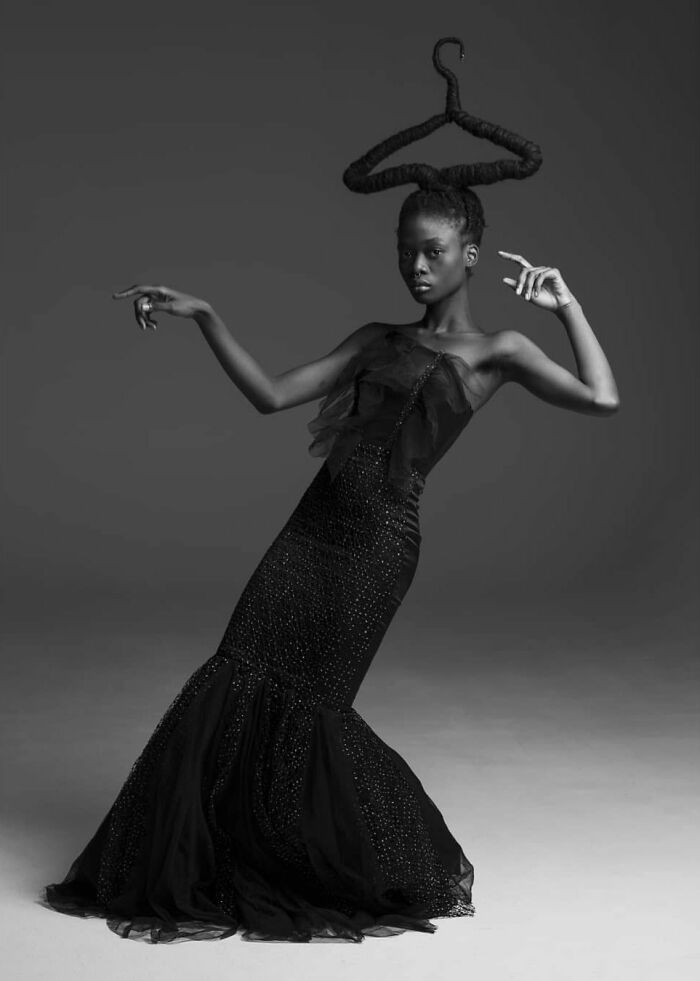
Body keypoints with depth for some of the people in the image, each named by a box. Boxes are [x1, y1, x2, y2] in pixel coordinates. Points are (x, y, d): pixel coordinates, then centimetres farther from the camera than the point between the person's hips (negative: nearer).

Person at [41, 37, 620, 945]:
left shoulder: (495, 351, 2)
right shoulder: (378, 341, 17)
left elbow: (603, 399, -12)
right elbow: (274, 395, 11)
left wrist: (567, 304, -4)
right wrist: (203, 316, 5)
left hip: (378, 544, -5)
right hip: (313, 528, 5)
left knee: (308, 708, -1)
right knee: (235, 689, 2)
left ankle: (399, 872, 21)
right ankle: (188, 872, 16)